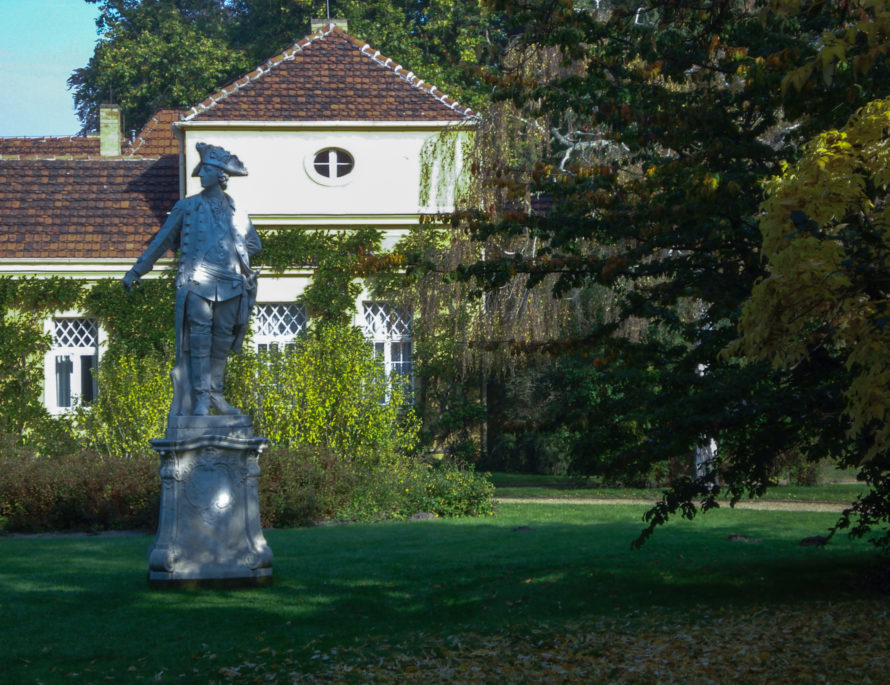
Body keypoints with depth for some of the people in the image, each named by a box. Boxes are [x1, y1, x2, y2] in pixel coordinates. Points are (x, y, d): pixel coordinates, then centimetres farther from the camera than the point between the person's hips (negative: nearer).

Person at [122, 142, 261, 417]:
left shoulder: (237, 212, 15)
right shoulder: (188, 207, 11)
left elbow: (254, 244, 29)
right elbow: (161, 242, 15)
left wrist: (236, 256, 12)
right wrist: (136, 271, 15)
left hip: (231, 288, 2)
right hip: (197, 285, -2)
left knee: (221, 344, 3)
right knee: (199, 343, -12)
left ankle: (215, 394, 14)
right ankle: (200, 399, -12)